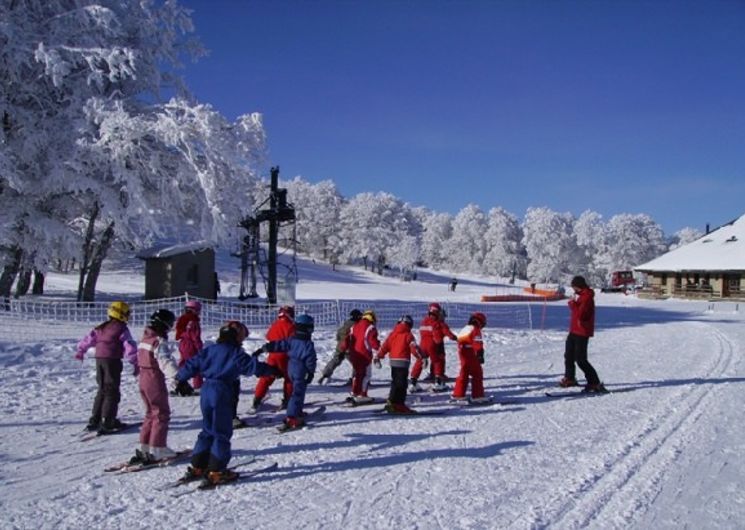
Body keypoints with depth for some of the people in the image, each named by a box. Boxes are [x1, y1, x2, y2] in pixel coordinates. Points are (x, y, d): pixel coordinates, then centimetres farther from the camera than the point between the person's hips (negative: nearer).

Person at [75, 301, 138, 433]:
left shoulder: (101, 328, 13)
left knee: (102, 390, 17)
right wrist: (135, 363, -9)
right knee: (112, 391, -2)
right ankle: (107, 422, -5)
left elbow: (88, 339, 21)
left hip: (99, 359, 7)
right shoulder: (122, 329, -7)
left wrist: (80, 351, 38)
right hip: (113, 360, -7)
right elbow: (130, 347, -13)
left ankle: (94, 420, 19)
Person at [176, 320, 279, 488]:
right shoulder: (236, 353, -6)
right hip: (222, 394, -6)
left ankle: (197, 467, 21)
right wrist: (271, 370, -3)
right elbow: (253, 366, -11)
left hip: (206, 391, 6)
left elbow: (192, 364, 14)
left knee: (208, 431, 19)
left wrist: (180, 378, 27)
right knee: (222, 433, 2)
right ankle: (216, 472, 2)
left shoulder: (209, 350, 10)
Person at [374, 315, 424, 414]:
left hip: (393, 361, 6)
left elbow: (384, 346, 10)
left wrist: (378, 357, 13)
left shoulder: (393, 334, 12)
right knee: (401, 384, -6)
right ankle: (398, 404, -10)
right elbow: (414, 348, -12)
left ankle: (392, 402, 19)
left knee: (395, 383, 16)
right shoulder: (408, 335, -4)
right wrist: (422, 357, -12)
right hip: (403, 362, -6)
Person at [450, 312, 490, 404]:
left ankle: (458, 394, 20)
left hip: (463, 355, 9)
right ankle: (477, 396, -4)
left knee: (463, 375, 16)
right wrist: (480, 355, -19)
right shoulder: (476, 330, -9)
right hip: (471, 356, -9)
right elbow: (478, 344, -18)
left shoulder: (465, 329, 17)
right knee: (477, 374, -2)